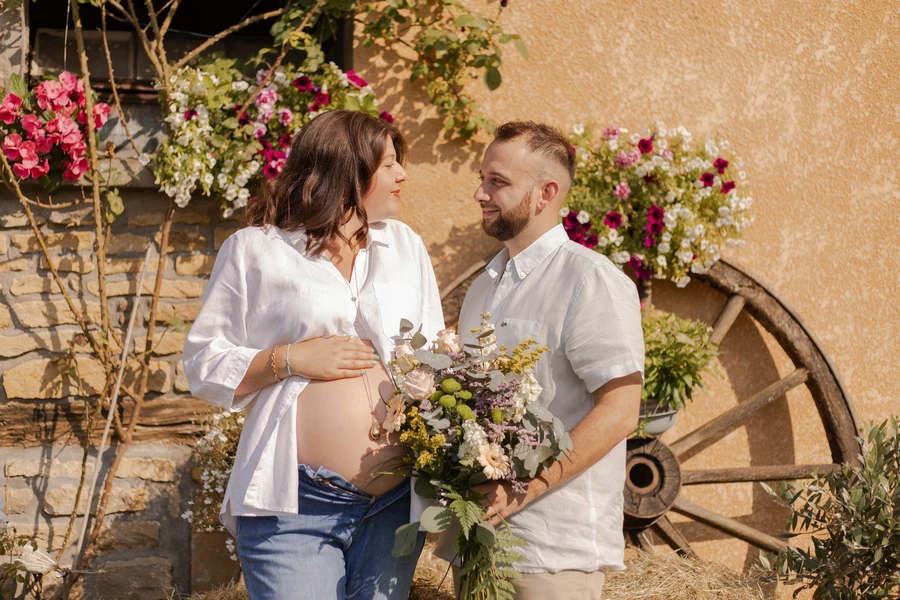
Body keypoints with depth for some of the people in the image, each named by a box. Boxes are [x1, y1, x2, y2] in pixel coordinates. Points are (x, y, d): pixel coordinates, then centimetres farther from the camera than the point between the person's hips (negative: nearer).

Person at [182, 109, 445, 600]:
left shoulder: (405, 246, 13)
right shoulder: (254, 250, 1)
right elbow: (203, 364, 2)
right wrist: (289, 359, -12)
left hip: (395, 503, 4)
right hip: (295, 506, -4)